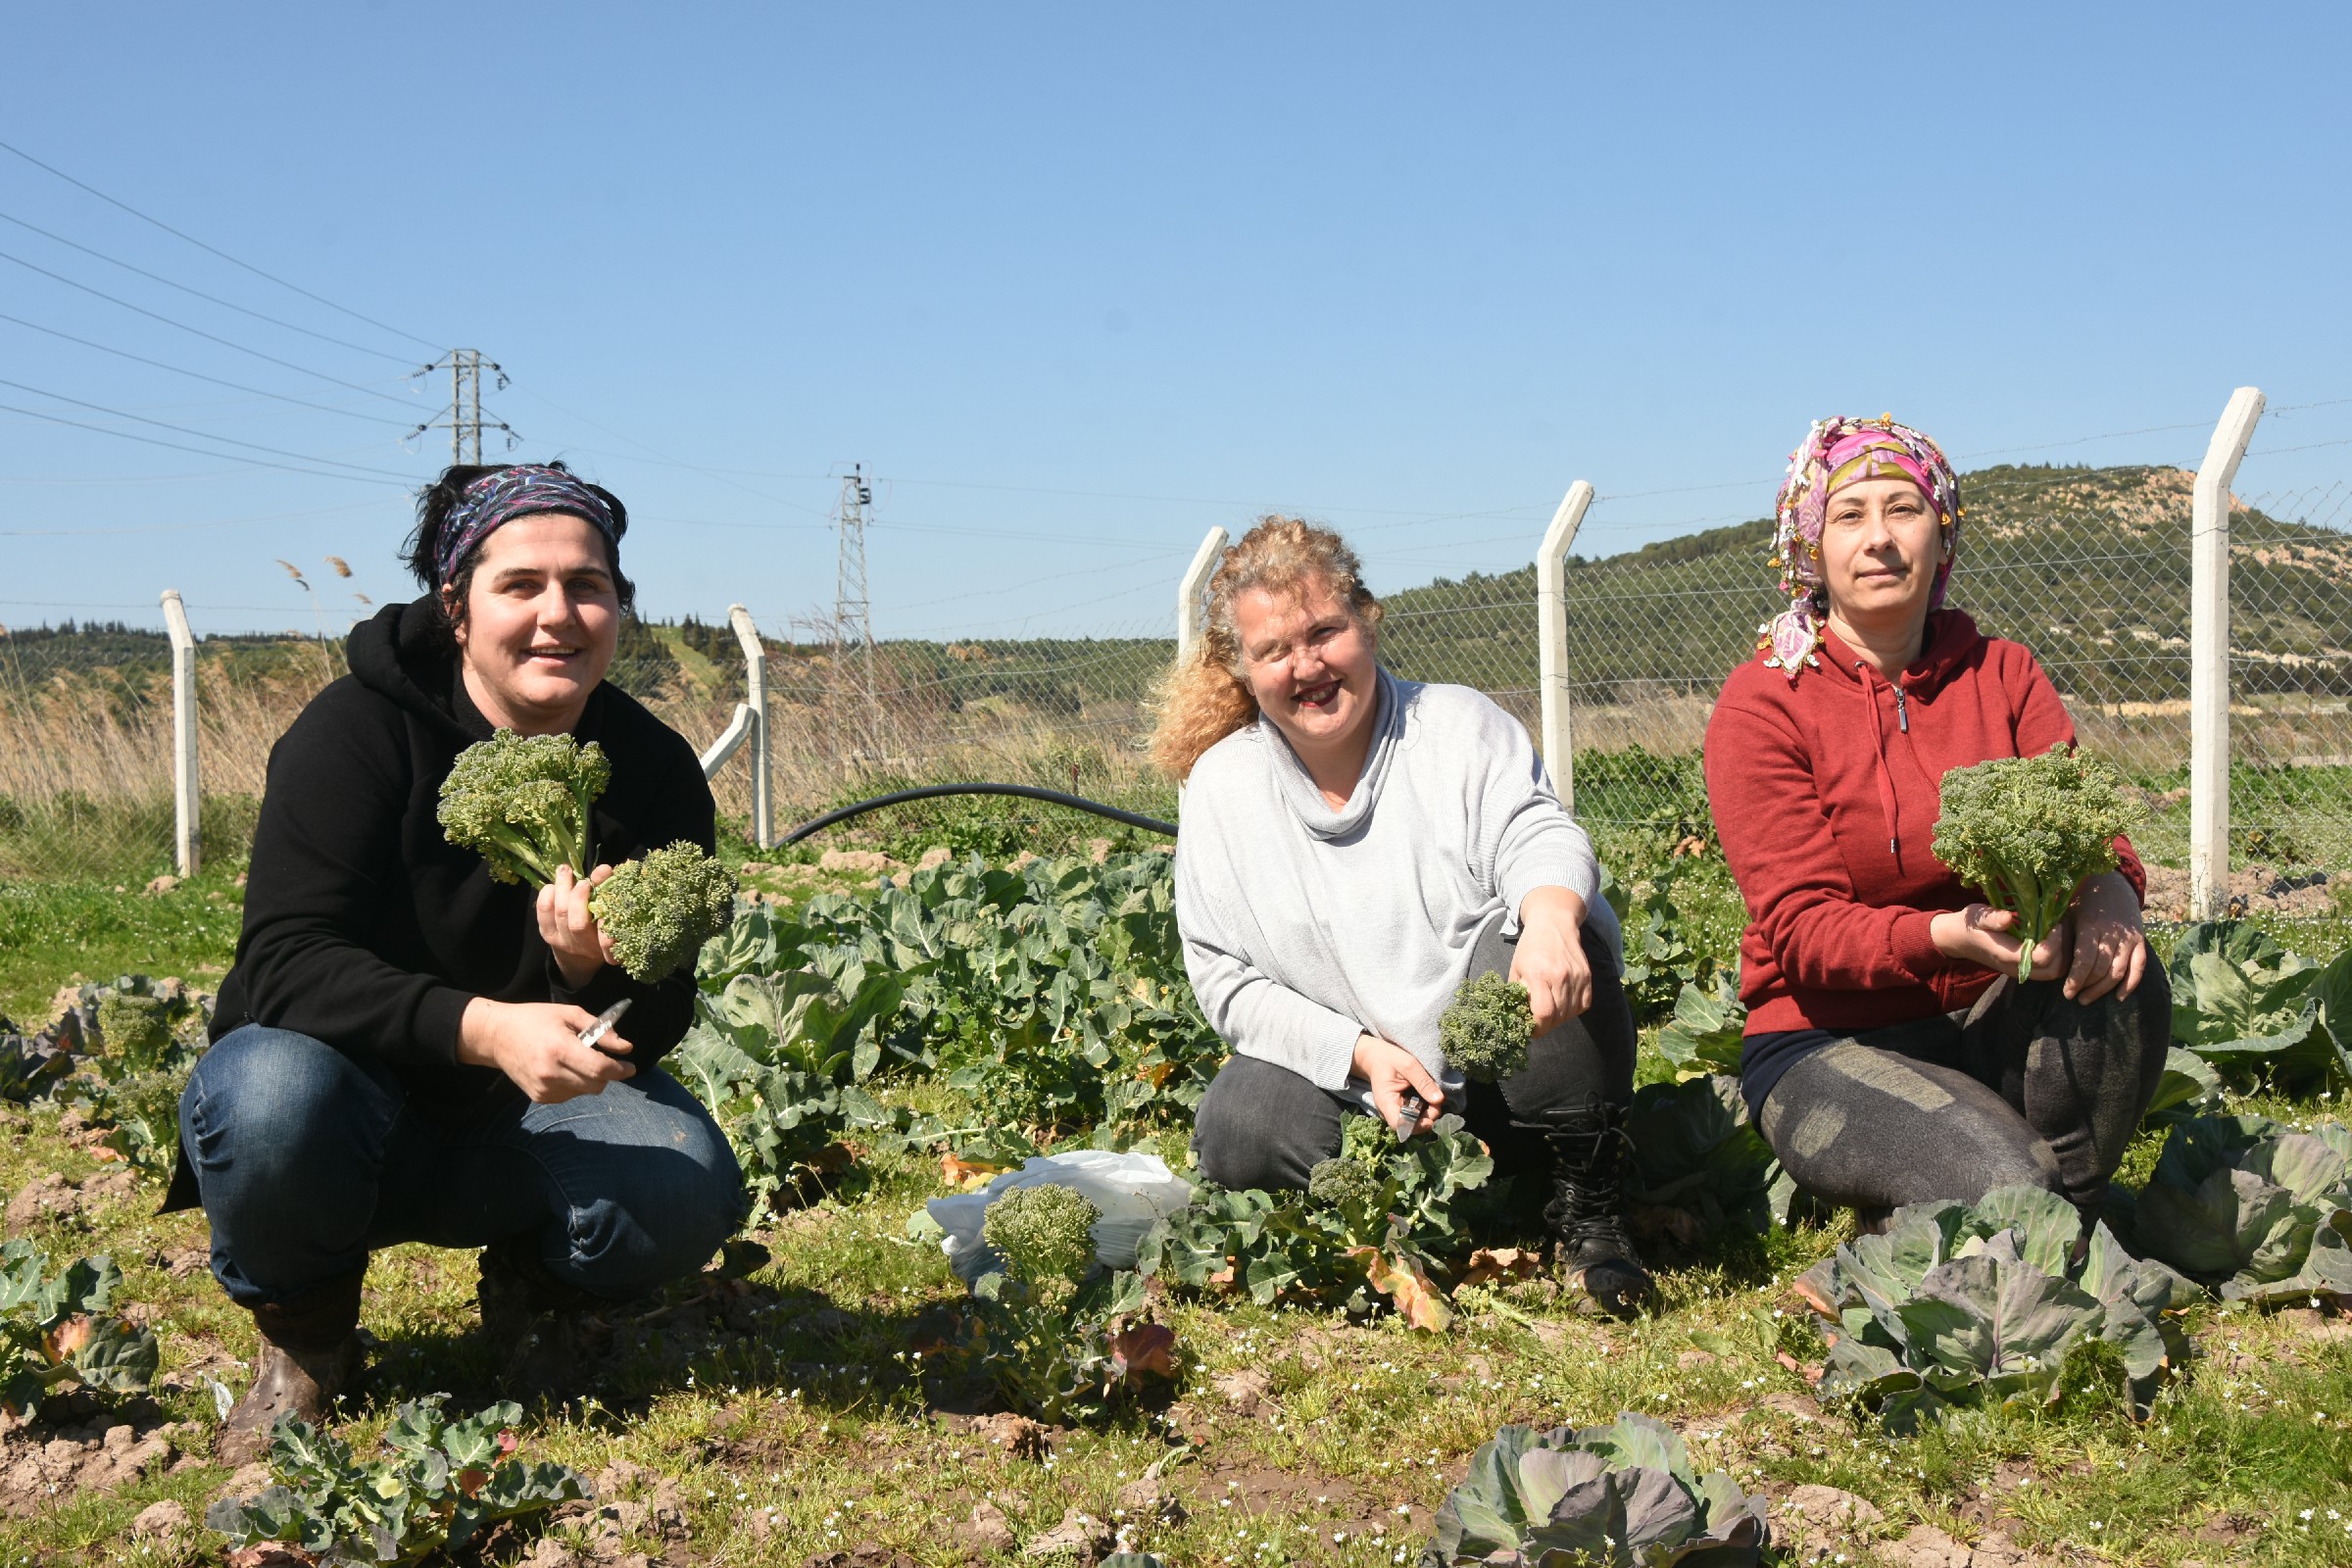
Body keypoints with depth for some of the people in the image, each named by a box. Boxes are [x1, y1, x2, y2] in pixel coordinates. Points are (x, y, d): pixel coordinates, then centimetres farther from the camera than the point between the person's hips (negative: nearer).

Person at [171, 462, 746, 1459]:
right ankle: (303, 1331, -3)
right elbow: (284, 962, -26)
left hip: (532, 1121, 2)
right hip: (354, 1091, -2)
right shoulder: (357, 733, -17)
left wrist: (593, 974, -30)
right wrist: (483, 1029, -41)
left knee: (688, 1192, -28)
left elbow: (656, 1030, -5)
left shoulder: (654, 771, -7)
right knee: (271, 1097, -37)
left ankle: (531, 1288, 9)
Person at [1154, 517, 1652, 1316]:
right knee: (1235, 1129, -30)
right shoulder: (1221, 786, 1)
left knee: (1563, 942, -31)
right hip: (1352, 1092, 1)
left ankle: (1587, 1206, -15)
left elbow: (1538, 836, -18)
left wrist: (1550, 918, -44)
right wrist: (1359, 1052, -17)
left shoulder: (1459, 726, 0)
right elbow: (1225, 977, -2)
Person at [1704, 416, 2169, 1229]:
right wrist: (1948, 936, -36)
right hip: (1826, 1047, -4)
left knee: (2117, 967, -27)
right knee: (2004, 1185, -30)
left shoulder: (2002, 674, 6)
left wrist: (2108, 887, -32)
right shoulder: (1760, 705, -7)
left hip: (1987, 1030, 4)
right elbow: (1802, 930, -16)